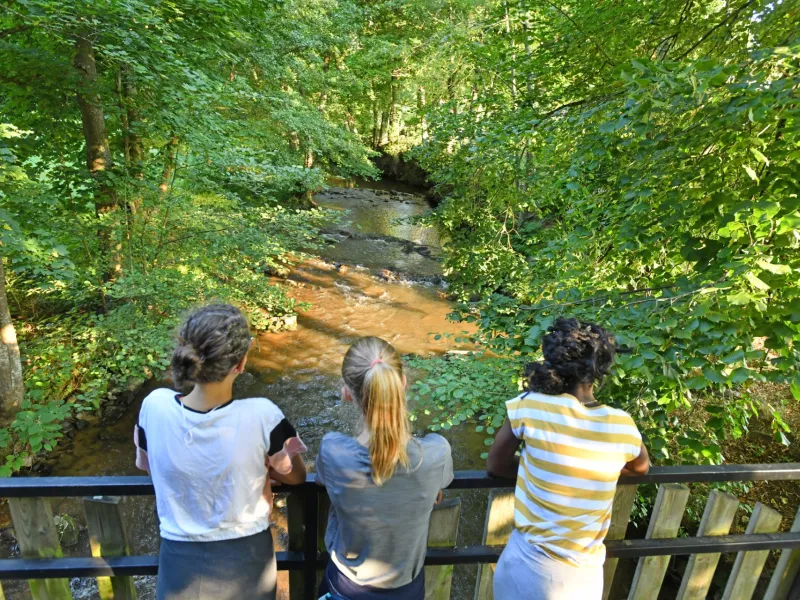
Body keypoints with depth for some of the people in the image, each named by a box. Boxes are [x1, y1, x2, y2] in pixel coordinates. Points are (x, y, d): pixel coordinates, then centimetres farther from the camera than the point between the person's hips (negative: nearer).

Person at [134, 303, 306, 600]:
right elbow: (295, 476, -9)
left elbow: (146, 464, 2)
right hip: (243, 560, -1)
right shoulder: (261, 416, -29)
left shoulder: (154, 406, -21)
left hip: (180, 561, 1)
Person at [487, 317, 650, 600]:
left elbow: (495, 466, -5)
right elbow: (641, 467, 13)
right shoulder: (622, 425, -10)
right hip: (585, 575, 2)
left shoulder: (530, 407, -18)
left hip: (531, 565, -2)